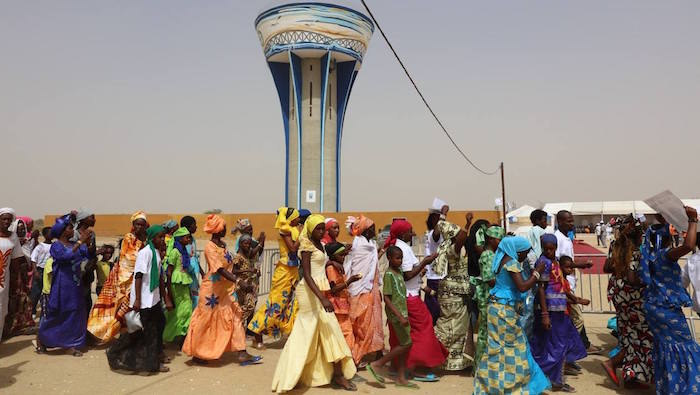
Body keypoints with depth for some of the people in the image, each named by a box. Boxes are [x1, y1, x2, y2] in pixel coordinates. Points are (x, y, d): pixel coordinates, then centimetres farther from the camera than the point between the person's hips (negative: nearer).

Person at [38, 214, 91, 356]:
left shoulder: (74, 245, 7)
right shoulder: (56, 246, -8)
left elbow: (88, 254, -4)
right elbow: (66, 255, -28)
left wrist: (87, 243, -20)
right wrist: (80, 241, -30)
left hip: (76, 285, 5)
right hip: (62, 285, -5)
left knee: (74, 313, 7)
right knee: (55, 314, 3)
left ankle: (71, 345, 15)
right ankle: (40, 338, 24)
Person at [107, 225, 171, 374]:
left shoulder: (157, 252, 8)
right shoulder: (145, 252, -17)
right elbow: (138, 276, -19)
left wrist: (165, 298, 15)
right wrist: (137, 300, -21)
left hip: (154, 297, 8)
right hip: (144, 299, -8)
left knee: (159, 323, 16)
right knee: (149, 329, 0)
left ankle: (157, 353, 32)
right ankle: (152, 362, 12)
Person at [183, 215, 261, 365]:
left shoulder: (223, 244, 7)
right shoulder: (210, 247, -18)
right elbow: (220, 269, -28)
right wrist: (238, 280, -35)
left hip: (226, 288, 8)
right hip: (213, 289, -8)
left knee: (235, 317, 2)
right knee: (206, 322, 6)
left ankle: (242, 354, 2)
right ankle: (196, 353, 23)